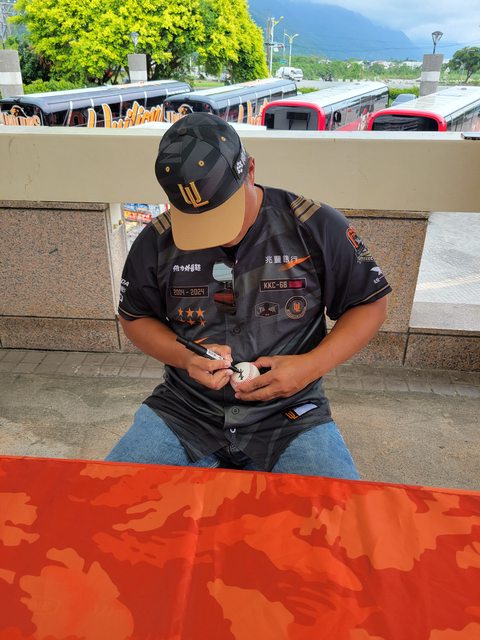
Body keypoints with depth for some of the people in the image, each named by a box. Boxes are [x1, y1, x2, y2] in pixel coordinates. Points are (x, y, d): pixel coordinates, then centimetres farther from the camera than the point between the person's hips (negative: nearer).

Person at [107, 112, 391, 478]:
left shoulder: (316, 227, -8)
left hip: (289, 415, -1)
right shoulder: (157, 241, -2)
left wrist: (313, 365, -15)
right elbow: (134, 317, 11)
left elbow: (371, 304, 1)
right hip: (185, 410, 2)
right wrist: (183, 356, -10)